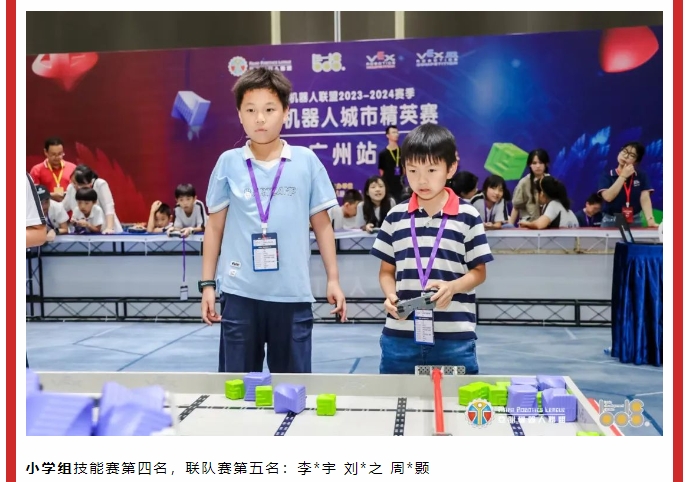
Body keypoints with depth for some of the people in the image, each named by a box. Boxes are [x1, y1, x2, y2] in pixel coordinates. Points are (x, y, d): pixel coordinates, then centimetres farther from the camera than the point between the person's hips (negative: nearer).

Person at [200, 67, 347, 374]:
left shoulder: (307, 161, 0)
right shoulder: (228, 163, 1)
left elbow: (322, 224, 6)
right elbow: (214, 226, 7)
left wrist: (333, 279, 5)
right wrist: (207, 283, 5)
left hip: (293, 294, 0)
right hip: (239, 293, 0)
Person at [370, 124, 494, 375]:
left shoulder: (468, 216, -1)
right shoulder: (395, 217, 6)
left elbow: (479, 271, 3)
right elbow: (387, 271, 11)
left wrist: (452, 287, -16)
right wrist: (391, 296, -9)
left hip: (455, 338, -2)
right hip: (400, 336, 2)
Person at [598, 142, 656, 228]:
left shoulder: (642, 176, 3)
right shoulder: (607, 176, 0)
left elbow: (645, 199, -8)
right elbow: (608, 197, -16)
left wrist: (650, 220, -24)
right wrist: (623, 176, -13)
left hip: (634, 221, 1)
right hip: (611, 221, -1)